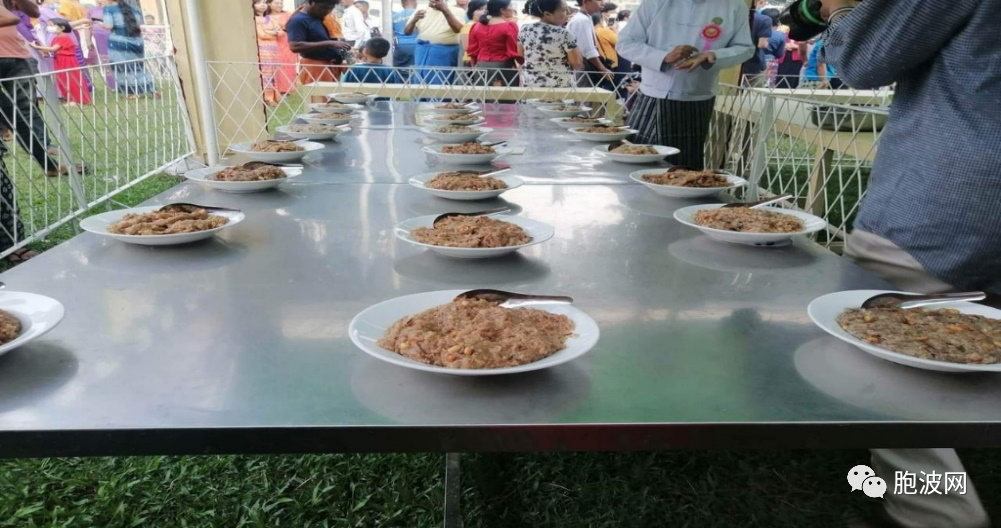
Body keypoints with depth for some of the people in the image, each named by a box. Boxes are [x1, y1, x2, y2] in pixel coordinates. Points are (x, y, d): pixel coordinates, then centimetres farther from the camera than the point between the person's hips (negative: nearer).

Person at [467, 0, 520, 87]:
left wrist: (476, 66, 23)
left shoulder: (477, 26, 7)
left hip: (482, 67, 6)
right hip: (503, 67, -6)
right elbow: (513, 51, -13)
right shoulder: (509, 26, -10)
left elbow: (473, 51, 11)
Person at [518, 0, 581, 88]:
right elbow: (577, 64, -11)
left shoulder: (525, 30, 0)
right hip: (559, 87, -6)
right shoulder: (564, 34, -17)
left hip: (531, 85, 6)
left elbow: (521, 54, 16)